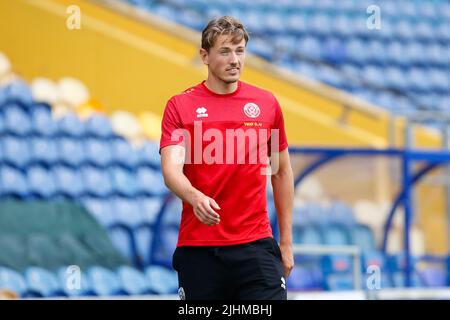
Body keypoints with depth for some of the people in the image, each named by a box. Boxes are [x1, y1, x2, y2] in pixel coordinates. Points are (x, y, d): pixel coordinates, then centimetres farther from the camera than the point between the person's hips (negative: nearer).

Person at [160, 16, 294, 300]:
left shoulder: (267, 104, 6)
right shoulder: (180, 106, -1)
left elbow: (282, 172, 15)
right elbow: (172, 169, -13)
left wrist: (286, 242, 12)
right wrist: (195, 198, -35)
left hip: (255, 245, 1)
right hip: (198, 248, -1)